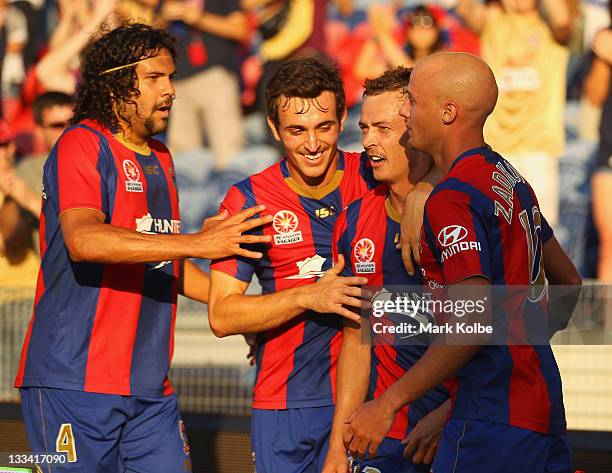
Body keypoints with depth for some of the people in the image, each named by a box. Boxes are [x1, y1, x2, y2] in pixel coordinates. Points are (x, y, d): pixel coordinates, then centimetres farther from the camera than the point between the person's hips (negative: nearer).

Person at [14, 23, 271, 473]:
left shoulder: (159, 158, 19)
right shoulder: (82, 145, -8)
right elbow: (83, 240, -26)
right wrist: (198, 243, -30)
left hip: (150, 386, 8)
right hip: (76, 383, -8)